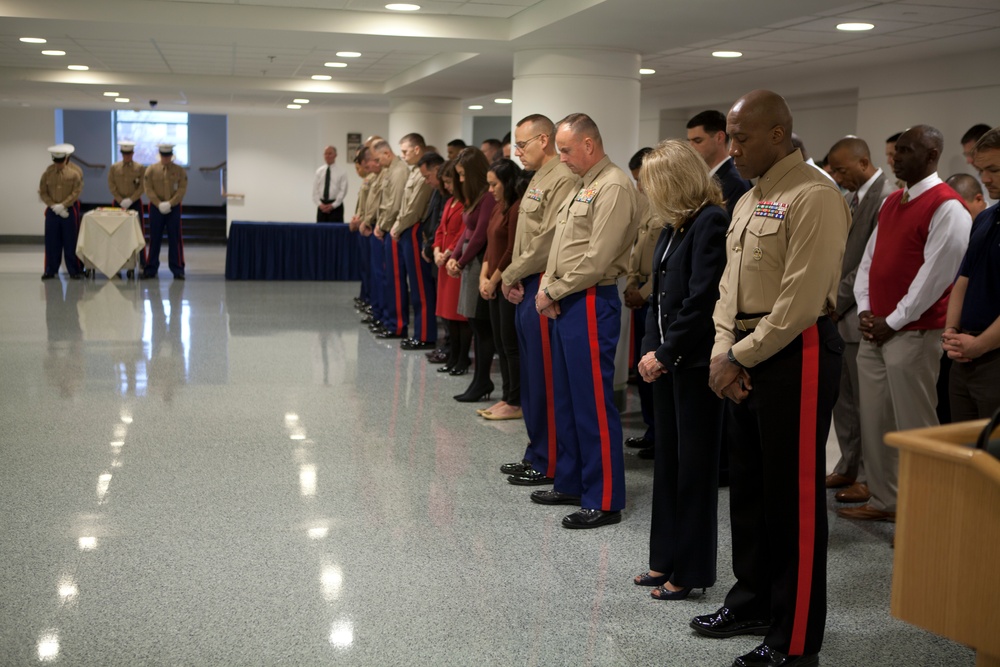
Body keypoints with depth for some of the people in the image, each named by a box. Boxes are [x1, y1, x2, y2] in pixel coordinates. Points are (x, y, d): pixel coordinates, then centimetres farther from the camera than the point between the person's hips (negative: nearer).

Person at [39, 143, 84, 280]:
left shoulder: (75, 172, -4)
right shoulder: (48, 171, 2)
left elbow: (76, 192, -8)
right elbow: (43, 192, 3)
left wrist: (62, 206, -14)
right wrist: (54, 206, -9)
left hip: (70, 210, -2)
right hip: (52, 211, 2)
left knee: (71, 242, 1)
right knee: (52, 242, 4)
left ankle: (75, 270, 8)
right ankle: (50, 270, 12)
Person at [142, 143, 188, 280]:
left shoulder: (180, 170, 2)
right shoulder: (151, 170, 2)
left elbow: (182, 189, -4)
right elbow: (148, 188, -2)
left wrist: (169, 203, -15)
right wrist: (159, 204, -13)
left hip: (174, 208, 0)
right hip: (156, 208, 0)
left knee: (175, 240, 0)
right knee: (154, 239, 5)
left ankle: (177, 270, 5)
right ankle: (151, 269, 13)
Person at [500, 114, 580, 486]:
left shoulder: (564, 180, -14)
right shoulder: (538, 179, 17)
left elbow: (548, 242, -20)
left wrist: (510, 275, -9)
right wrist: (514, 279, 4)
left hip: (542, 288, -10)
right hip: (526, 288, 10)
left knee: (544, 377, -3)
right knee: (530, 375, 15)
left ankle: (548, 464, 6)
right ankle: (535, 453, 25)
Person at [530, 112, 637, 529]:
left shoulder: (613, 187, -13)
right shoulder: (583, 188, 17)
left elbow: (596, 260, -19)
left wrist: (553, 291, -11)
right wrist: (547, 289, 2)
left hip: (591, 304, -10)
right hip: (564, 303, 10)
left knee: (594, 403, -5)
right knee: (566, 399, 15)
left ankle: (604, 500, 2)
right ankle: (570, 484, 26)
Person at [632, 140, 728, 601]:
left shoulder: (712, 222, -15)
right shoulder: (674, 227, 13)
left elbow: (702, 299, -20)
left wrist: (666, 353, -14)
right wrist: (650, 350, 5)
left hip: (695, 363, -9)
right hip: (665, 360, 9)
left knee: (694, 465, 1)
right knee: (668, 461, 14)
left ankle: (691, 570, 11)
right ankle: (667, 560, 25)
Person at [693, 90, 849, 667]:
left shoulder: (814, 197, -13)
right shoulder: (749, 201, 17)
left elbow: (801, 300, -20)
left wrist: (743, 357, -12)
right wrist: (723, 353, 2)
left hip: (795, 355, -9)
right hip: (744, 359, 9)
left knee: (794, 499, -2)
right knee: (748, 488, 17)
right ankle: (755, 602, 34)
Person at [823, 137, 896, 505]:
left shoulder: (886, 196, -14)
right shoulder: (851, 197, 13)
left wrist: (838, 300, -14)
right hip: (838, 313, 8)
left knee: (866, 400, 1)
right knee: (843, 397, 13)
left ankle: (870, 477, 11)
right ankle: (849, 467, 25)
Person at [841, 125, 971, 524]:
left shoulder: (947, 207, -11)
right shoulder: (891, 202, 15)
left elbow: (935, 274, -16)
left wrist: (894, 323, -14)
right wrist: (865, 311, 3)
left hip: (913, 333, -8)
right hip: (874, 331, 8)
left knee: (914, 427, -2)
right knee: (874, 421, 12)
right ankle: (883, 501, 24)